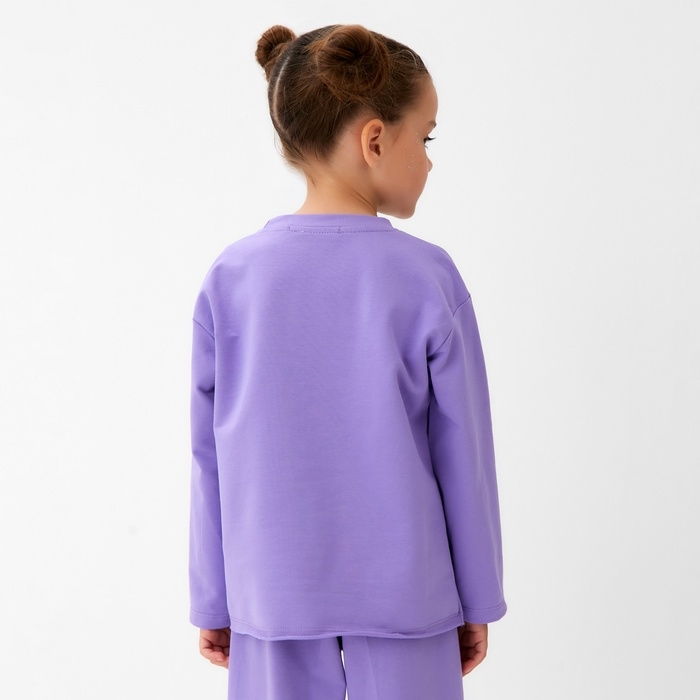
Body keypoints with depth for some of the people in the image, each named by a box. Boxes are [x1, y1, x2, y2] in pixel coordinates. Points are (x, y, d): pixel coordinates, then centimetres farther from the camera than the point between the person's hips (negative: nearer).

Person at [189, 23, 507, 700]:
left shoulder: (231, 277, -7)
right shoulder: (426, 277, -12)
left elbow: (211, 457, -1)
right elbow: (463, 453, -6)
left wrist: (212, 601, 10)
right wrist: (477, 600, 6)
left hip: (274, 594, 2)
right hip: (402, 594, -2)